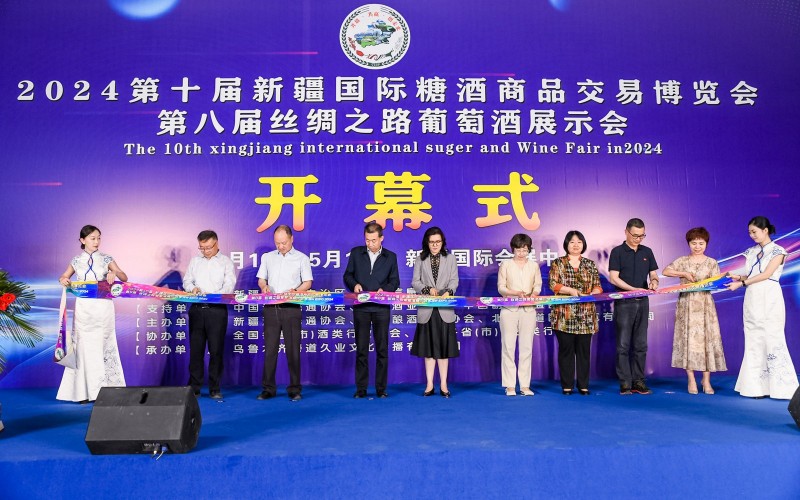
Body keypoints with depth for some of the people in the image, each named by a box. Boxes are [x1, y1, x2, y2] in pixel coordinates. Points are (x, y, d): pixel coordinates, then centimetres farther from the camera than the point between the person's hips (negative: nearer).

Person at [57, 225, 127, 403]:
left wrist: (115, 273, -24)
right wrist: (63, 280, -6)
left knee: (103, 346, -2)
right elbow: (64, 277, 18)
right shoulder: (77, 260, 7)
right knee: (84, 346, 1)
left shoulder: (106, 259, 2)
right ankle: (85, 391, 7)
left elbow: (124, 278, -3)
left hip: (103, 308, -1)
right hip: (83, 308, 1)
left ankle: (105, 389, 3)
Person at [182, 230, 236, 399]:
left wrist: (213, 295, -24)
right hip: (197, 310, 3)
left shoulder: (226, 262, 3)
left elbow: (229, 286, -7)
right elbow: (187, 280, 16)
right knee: (195, 349, 6)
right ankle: (194, 388, 14)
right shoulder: (195, 261, 15)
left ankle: (215, 389, 8)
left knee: (216, 350, 0)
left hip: (217, 310, -3)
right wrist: (192, 288, -8)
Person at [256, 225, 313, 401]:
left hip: (292, 308, -2)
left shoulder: (302, 258, 6)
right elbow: (261, 279, 16)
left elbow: (307, 283, 2)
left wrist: (294, 291, -17)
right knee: (269, 349, 3)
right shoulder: (267, 257, 14)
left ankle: (294, 389, 7)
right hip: (271, 308, 3)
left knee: (293, 350, 0)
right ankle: (268, 388, 10)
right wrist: (264, 286, -7)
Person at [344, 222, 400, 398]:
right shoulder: (356, 253, 9)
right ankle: (361, 388, 10)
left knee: (382, 349, 2)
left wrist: (384, 289, -12)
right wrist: (354, 284, -10)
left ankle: (381, 388, 10)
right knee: (361, 349, 3)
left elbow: (395, 281, 8)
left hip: (381, 308, 0)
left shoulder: (391, 257, 8)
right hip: (361, 307, 0)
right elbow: (347, 275, 11)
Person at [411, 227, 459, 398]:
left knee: (444, 346, 3)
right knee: (428, 347, 5)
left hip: (445, 309, 0)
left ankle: (443, 385, 9)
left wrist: (448, 292, -19)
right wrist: (428, 289, -16)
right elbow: (415, 281, 2)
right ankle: (429, 385, 11)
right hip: (426, 309, 0)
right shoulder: (420, 259, 7)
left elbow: (454, 280, 1)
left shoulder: (450, 258, 9)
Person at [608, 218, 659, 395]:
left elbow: (653, 274, 15)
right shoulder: (617, 252, -1)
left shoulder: (647, 252, 12)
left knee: (641, 345, 7)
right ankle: (625, 382, 3)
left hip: (642, 302, 4)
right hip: (623, 303, -4)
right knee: (623, 345, -2)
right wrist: (633, 289, -19)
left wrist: (654, 282, -9)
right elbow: (613, 278, -9)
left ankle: (638, 381, 14)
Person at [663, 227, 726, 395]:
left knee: (706, 338, -3)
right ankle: (691, 380, 5)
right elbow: (666, 271, 1)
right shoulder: (683, 261, 7)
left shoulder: (711, 263, 6)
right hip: (686, 304, 0)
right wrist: (684, 274, -8)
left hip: (704, 305, 0)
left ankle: (706, 380, 5)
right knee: (688, 339, -1)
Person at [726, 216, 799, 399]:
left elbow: (766, 274, -11)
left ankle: (779, 386, -1)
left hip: (769, 300, -5)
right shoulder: (751, 252, 16)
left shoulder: (777, 251, -1)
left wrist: (742, 283, -14)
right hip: (752, 300, 6)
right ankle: (758, 386, 6)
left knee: (772, 340, -7)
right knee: (754, 342, 3)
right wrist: (739, 277, -6)